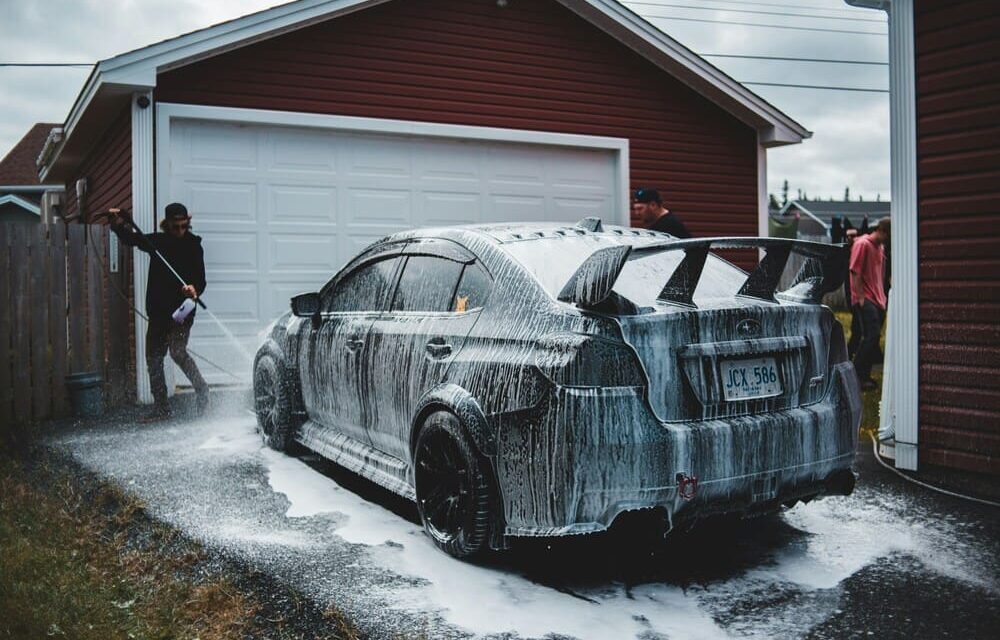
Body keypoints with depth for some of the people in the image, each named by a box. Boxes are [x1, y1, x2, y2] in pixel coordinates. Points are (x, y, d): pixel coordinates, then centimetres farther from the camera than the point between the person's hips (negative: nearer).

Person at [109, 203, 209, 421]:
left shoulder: (193, 246, -4)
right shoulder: (157, 241, 8)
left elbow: (200, 279, -9)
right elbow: (132, 238, 17)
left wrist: (194, 289, -32)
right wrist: (118, 224, -4)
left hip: (182, 310, -6)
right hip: (158, 310, 6)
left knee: (177, 351, -20)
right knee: (153, 357, 7)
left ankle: (201, 389, 0)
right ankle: (161, 407, 16)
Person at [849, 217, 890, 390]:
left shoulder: (880, 247, 19)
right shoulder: (863, 244, -8)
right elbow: (856, 272, -14)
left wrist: (882, 297, 20)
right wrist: (861, 297, -17)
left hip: (878, 299, 9)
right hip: (865, 299, -9)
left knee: (873, 337, 7)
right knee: (872, 336, -17)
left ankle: (864, 375, 13)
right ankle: (857, 375, -11)